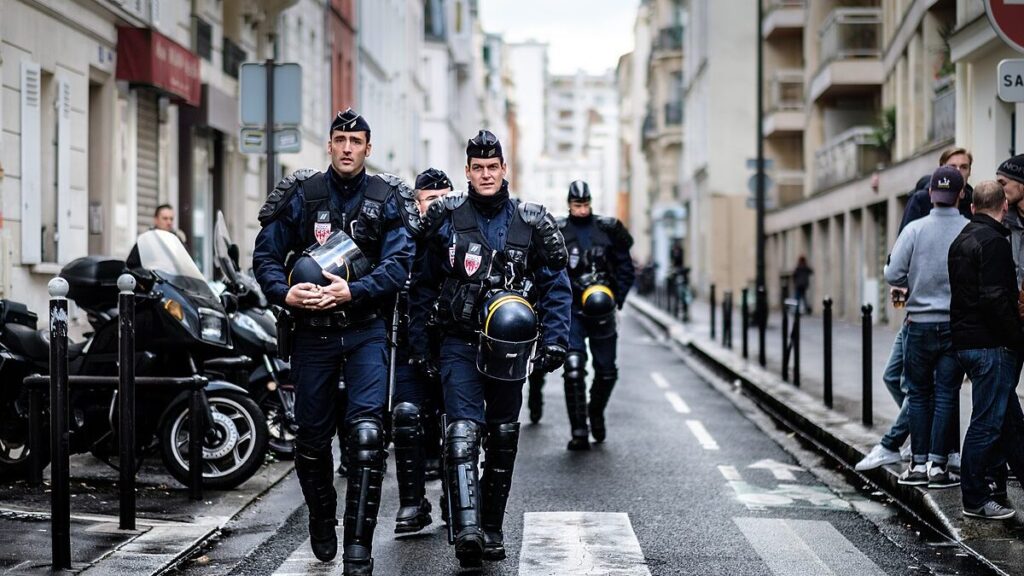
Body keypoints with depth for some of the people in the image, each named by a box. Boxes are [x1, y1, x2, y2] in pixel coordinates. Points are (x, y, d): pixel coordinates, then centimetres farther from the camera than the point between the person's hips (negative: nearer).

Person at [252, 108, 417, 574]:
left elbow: (398, 264, -8)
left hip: (366, 330, -2)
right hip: (312, 331, 2)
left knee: (366, 434, -14)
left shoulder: (387, 200, 1)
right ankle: (321, 519, 36)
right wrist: (284, 293, -15)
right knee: (312, 436, 10)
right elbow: (266, 253, 3)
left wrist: (352, 291, -22)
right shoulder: (301, 195, 4)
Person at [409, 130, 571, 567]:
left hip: (508, 346, 2)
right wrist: (419, 343, 5)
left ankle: (492, 529, 21)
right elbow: (422, 284, 8)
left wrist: (554, 341, -4)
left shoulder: (532, 223, 3)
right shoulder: (444, 219, 2)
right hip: (459, 342, -2)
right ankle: (467, 531, -28)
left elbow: (557, 286, 5)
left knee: (503, 438, 9)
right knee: (463, 432, -18)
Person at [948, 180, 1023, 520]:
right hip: (990, 345, -10)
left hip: (965, 341, 10)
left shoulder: (961, 240, 15)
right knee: (987, 422, -3)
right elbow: (995, 299, -22)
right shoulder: (993, 242, -14)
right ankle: (975, 500, 2)